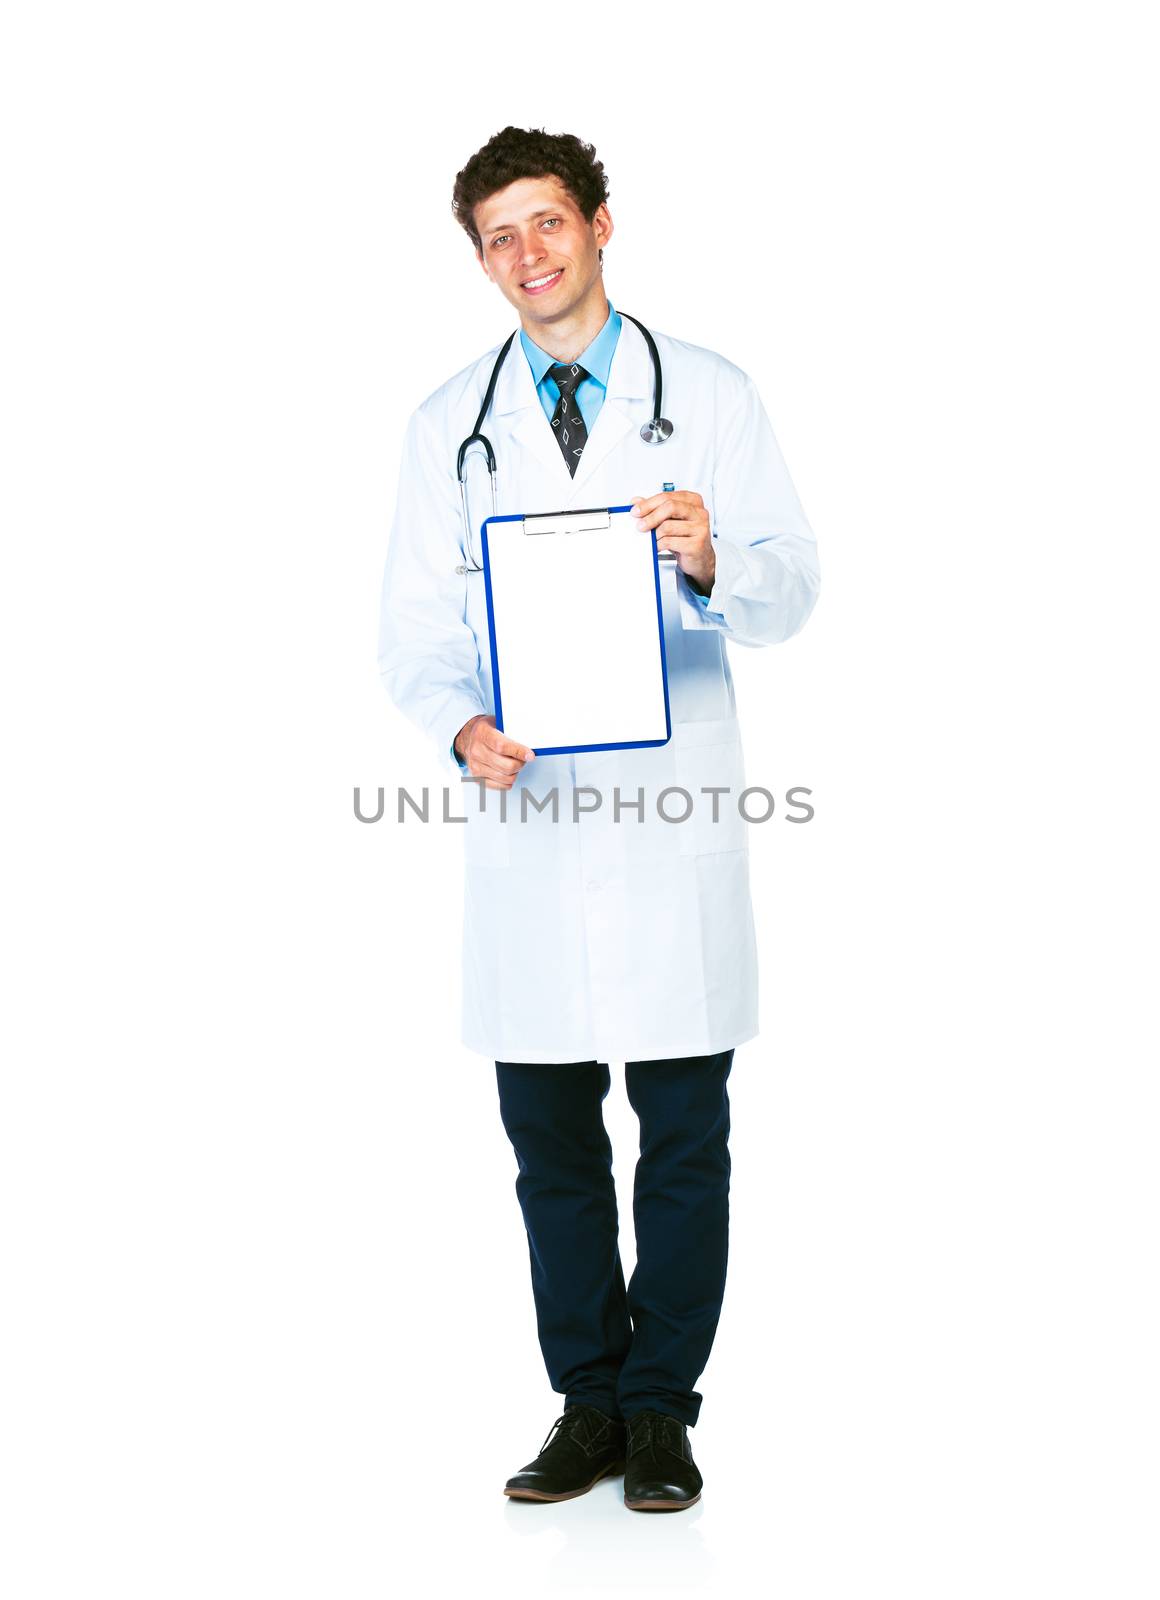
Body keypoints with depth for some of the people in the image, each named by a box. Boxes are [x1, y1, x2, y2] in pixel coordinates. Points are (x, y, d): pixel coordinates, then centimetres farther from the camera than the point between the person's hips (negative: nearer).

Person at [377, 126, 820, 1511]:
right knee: (549, 1137, 8)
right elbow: (414, 626, 8)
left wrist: (712, 564, -22)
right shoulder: (449, 424, 11)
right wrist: (463, 727, -12)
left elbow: (790, 591, 1)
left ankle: (660, 1411, 18)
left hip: (674, 816, -2)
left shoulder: (712, 396, 5)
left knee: (684, 1133, 4)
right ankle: (587, 1406, 22)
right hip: (527, 814, 2)